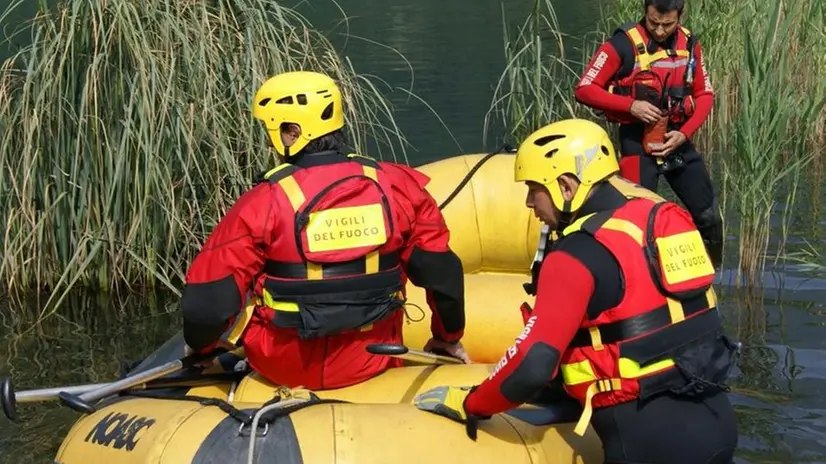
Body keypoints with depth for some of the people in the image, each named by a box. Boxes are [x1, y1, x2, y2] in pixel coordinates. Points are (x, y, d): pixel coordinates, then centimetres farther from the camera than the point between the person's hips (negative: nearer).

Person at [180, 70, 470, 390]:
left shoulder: (262, 205, -16)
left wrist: (201, 346, 9)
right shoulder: (397, 187, -8)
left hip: (288, 368, -3)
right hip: (372, 362, 3)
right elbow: (442, 274, 1)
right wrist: (449, 338, 19)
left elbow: (208, 301, -13)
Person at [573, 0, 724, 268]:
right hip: (637, 140, -5)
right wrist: (631, 105, -22)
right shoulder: (623, 44, -12)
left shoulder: (689, 44, 4)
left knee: (709, 216, 10)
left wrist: (684, 134, -6)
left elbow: (704, 95, 10)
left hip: (677, 139, 5)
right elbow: (584, 90, -12)